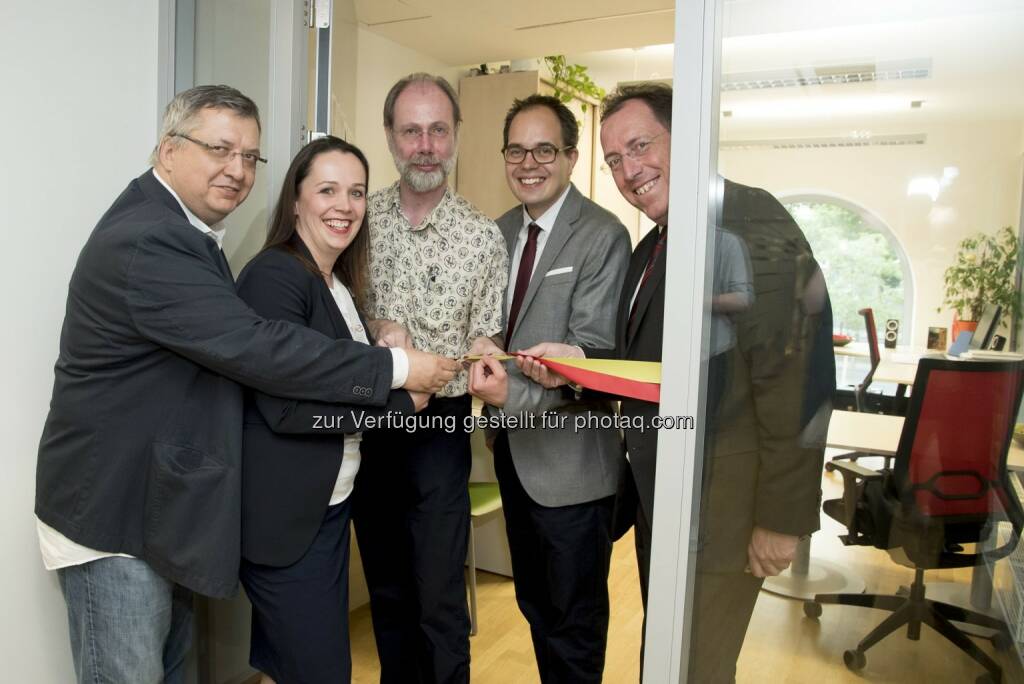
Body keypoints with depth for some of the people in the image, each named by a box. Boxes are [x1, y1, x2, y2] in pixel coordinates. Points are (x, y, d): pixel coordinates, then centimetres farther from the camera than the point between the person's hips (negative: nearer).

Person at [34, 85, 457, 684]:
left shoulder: (179, 230, 10)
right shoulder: (146, 242, -24)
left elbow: (230, 340, 11)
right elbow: (255, 348, -29)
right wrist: (396, 367, -24)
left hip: (160, 504, 10)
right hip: (115, 515, -10)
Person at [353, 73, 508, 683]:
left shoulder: (484, 236, -4)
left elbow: (486, 342, -1)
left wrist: (484, 360, -23)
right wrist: (375, 327, -17)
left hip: (439, 427, -2)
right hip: (367, 420, 3)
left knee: (440, 602, 2)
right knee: (386, 588, 19)